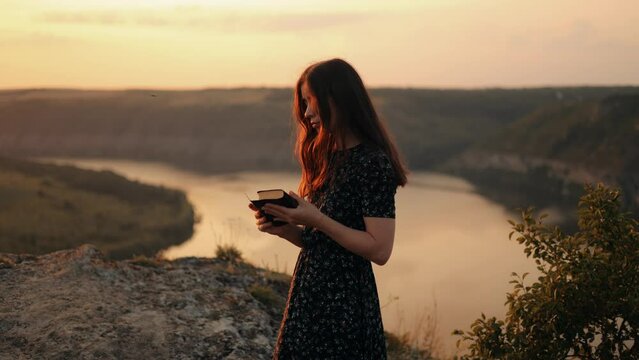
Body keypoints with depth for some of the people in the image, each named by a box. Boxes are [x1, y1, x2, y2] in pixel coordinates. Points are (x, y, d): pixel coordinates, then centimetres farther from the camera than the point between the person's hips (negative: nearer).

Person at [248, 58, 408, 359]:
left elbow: (379, 250, -20)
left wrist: (316, 219, -20)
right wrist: (285, 228, -3)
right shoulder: (328, 157, 10)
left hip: (344, 304, -8)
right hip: (309, 300, 8)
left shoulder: (373, 163, -15)